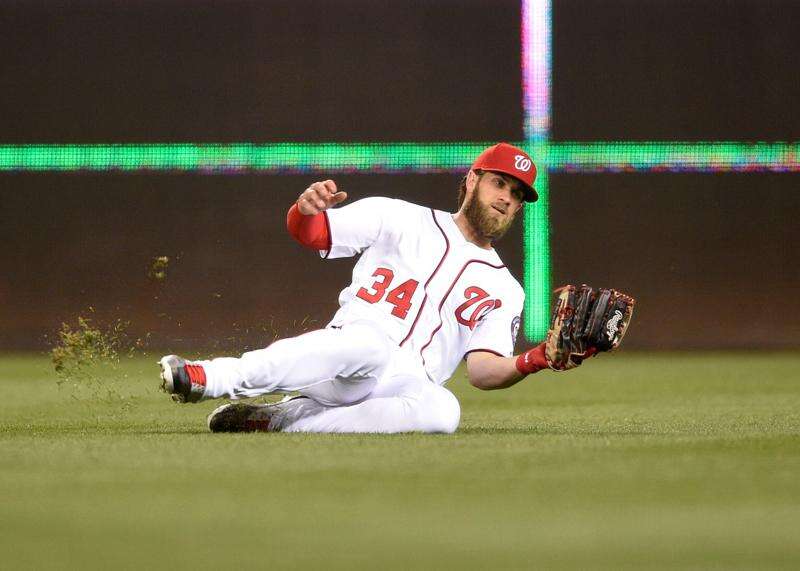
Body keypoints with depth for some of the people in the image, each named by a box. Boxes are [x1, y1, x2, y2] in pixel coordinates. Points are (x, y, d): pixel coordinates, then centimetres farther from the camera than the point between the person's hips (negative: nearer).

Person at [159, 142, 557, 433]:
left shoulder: (504, 291, 21)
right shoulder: (399, 220, 15)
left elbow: (483, 370, 7)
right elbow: (307, 233, 7)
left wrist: (530, 363, -14)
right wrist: (306, 209, -18)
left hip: (408, 386, 2)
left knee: (442, 410, -36)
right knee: (369, 344, -40)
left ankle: (281, 420, -28)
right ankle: (211, 379, -44)